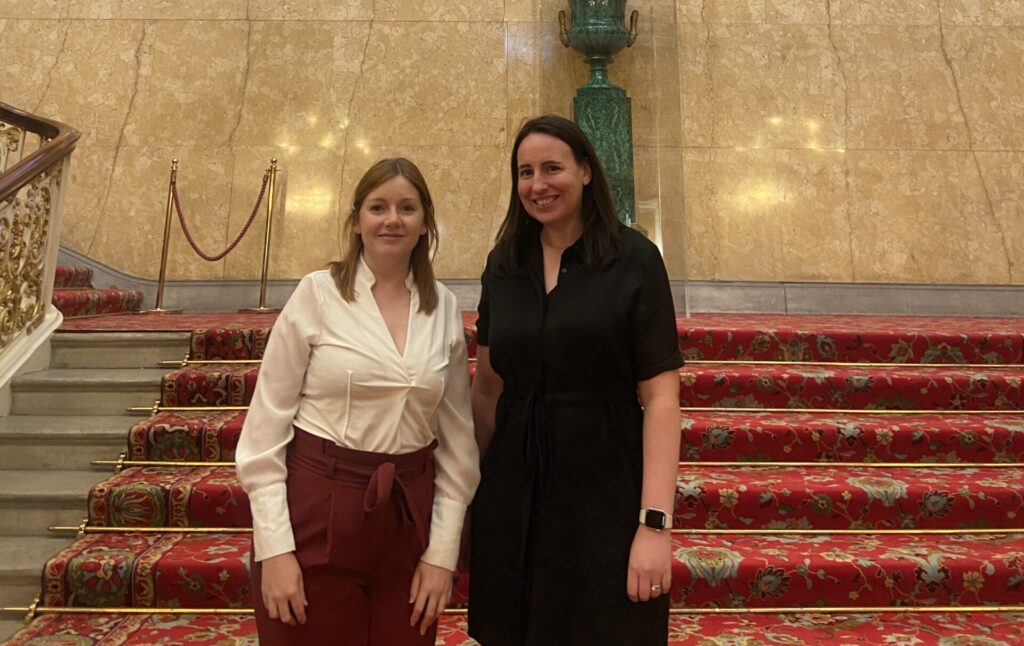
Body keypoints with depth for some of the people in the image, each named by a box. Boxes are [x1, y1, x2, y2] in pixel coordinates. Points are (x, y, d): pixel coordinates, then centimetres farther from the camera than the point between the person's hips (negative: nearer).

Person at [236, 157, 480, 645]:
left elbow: (457, 435, 6)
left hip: (406, 517, 3)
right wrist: (274, 546, -10)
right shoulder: (317, 293, -6)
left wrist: (442, 549, 2)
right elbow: (267, 420, -6)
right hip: (315, 512, -2)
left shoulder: (445, 308, 2)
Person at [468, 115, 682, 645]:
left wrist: (655, 522, -19)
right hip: (514, 491, 4)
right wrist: (470, 486, 10)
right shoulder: (503, 264, 5)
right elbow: (487, 388, 10)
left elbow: (661, 396, -13)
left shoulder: (634, 260, -8)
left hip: (605, 491, -3)